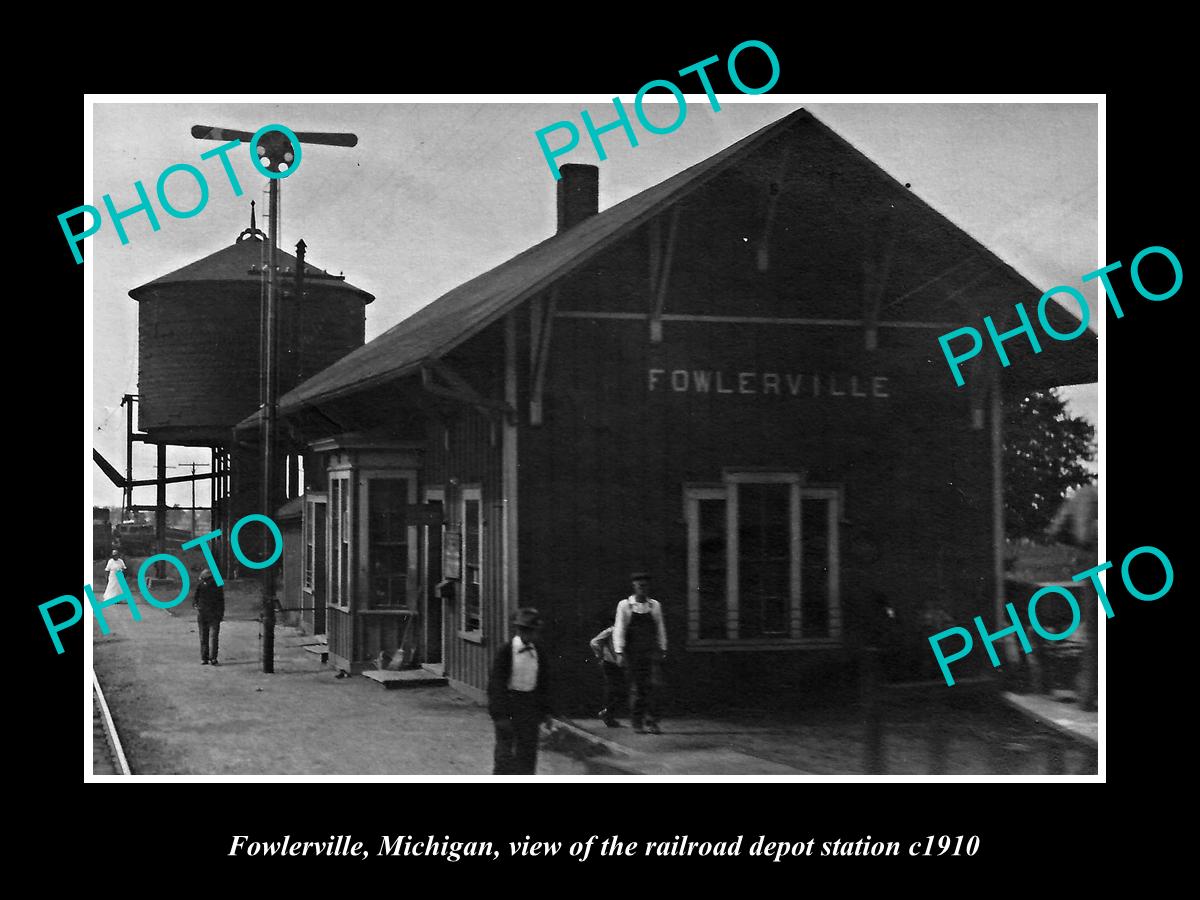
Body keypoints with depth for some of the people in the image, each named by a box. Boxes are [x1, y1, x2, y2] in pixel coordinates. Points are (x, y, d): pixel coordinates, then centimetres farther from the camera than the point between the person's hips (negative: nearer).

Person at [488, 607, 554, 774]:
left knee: (528, 752, 6)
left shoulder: (540, 653, 3)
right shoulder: (505, 652, -11)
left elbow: (544, 683, 12)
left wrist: (546, 711, 9)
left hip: (530, 705, 4)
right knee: (505, 752, -2)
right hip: (508, 703, -4)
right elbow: (496, 684, -11)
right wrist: (500, 715, -15)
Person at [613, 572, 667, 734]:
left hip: (650, 652, 1)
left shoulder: (655, 605, 8)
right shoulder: (624, 605, 1)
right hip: (632, 653, -1)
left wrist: (662, 650, 9)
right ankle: (637, 723, 10)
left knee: (650, 686, -10)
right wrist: (619, 652, -7)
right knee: (636, 688, 2)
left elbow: (660, 629, 12)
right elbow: (618, 630, -1)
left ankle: (650, 722, -12)